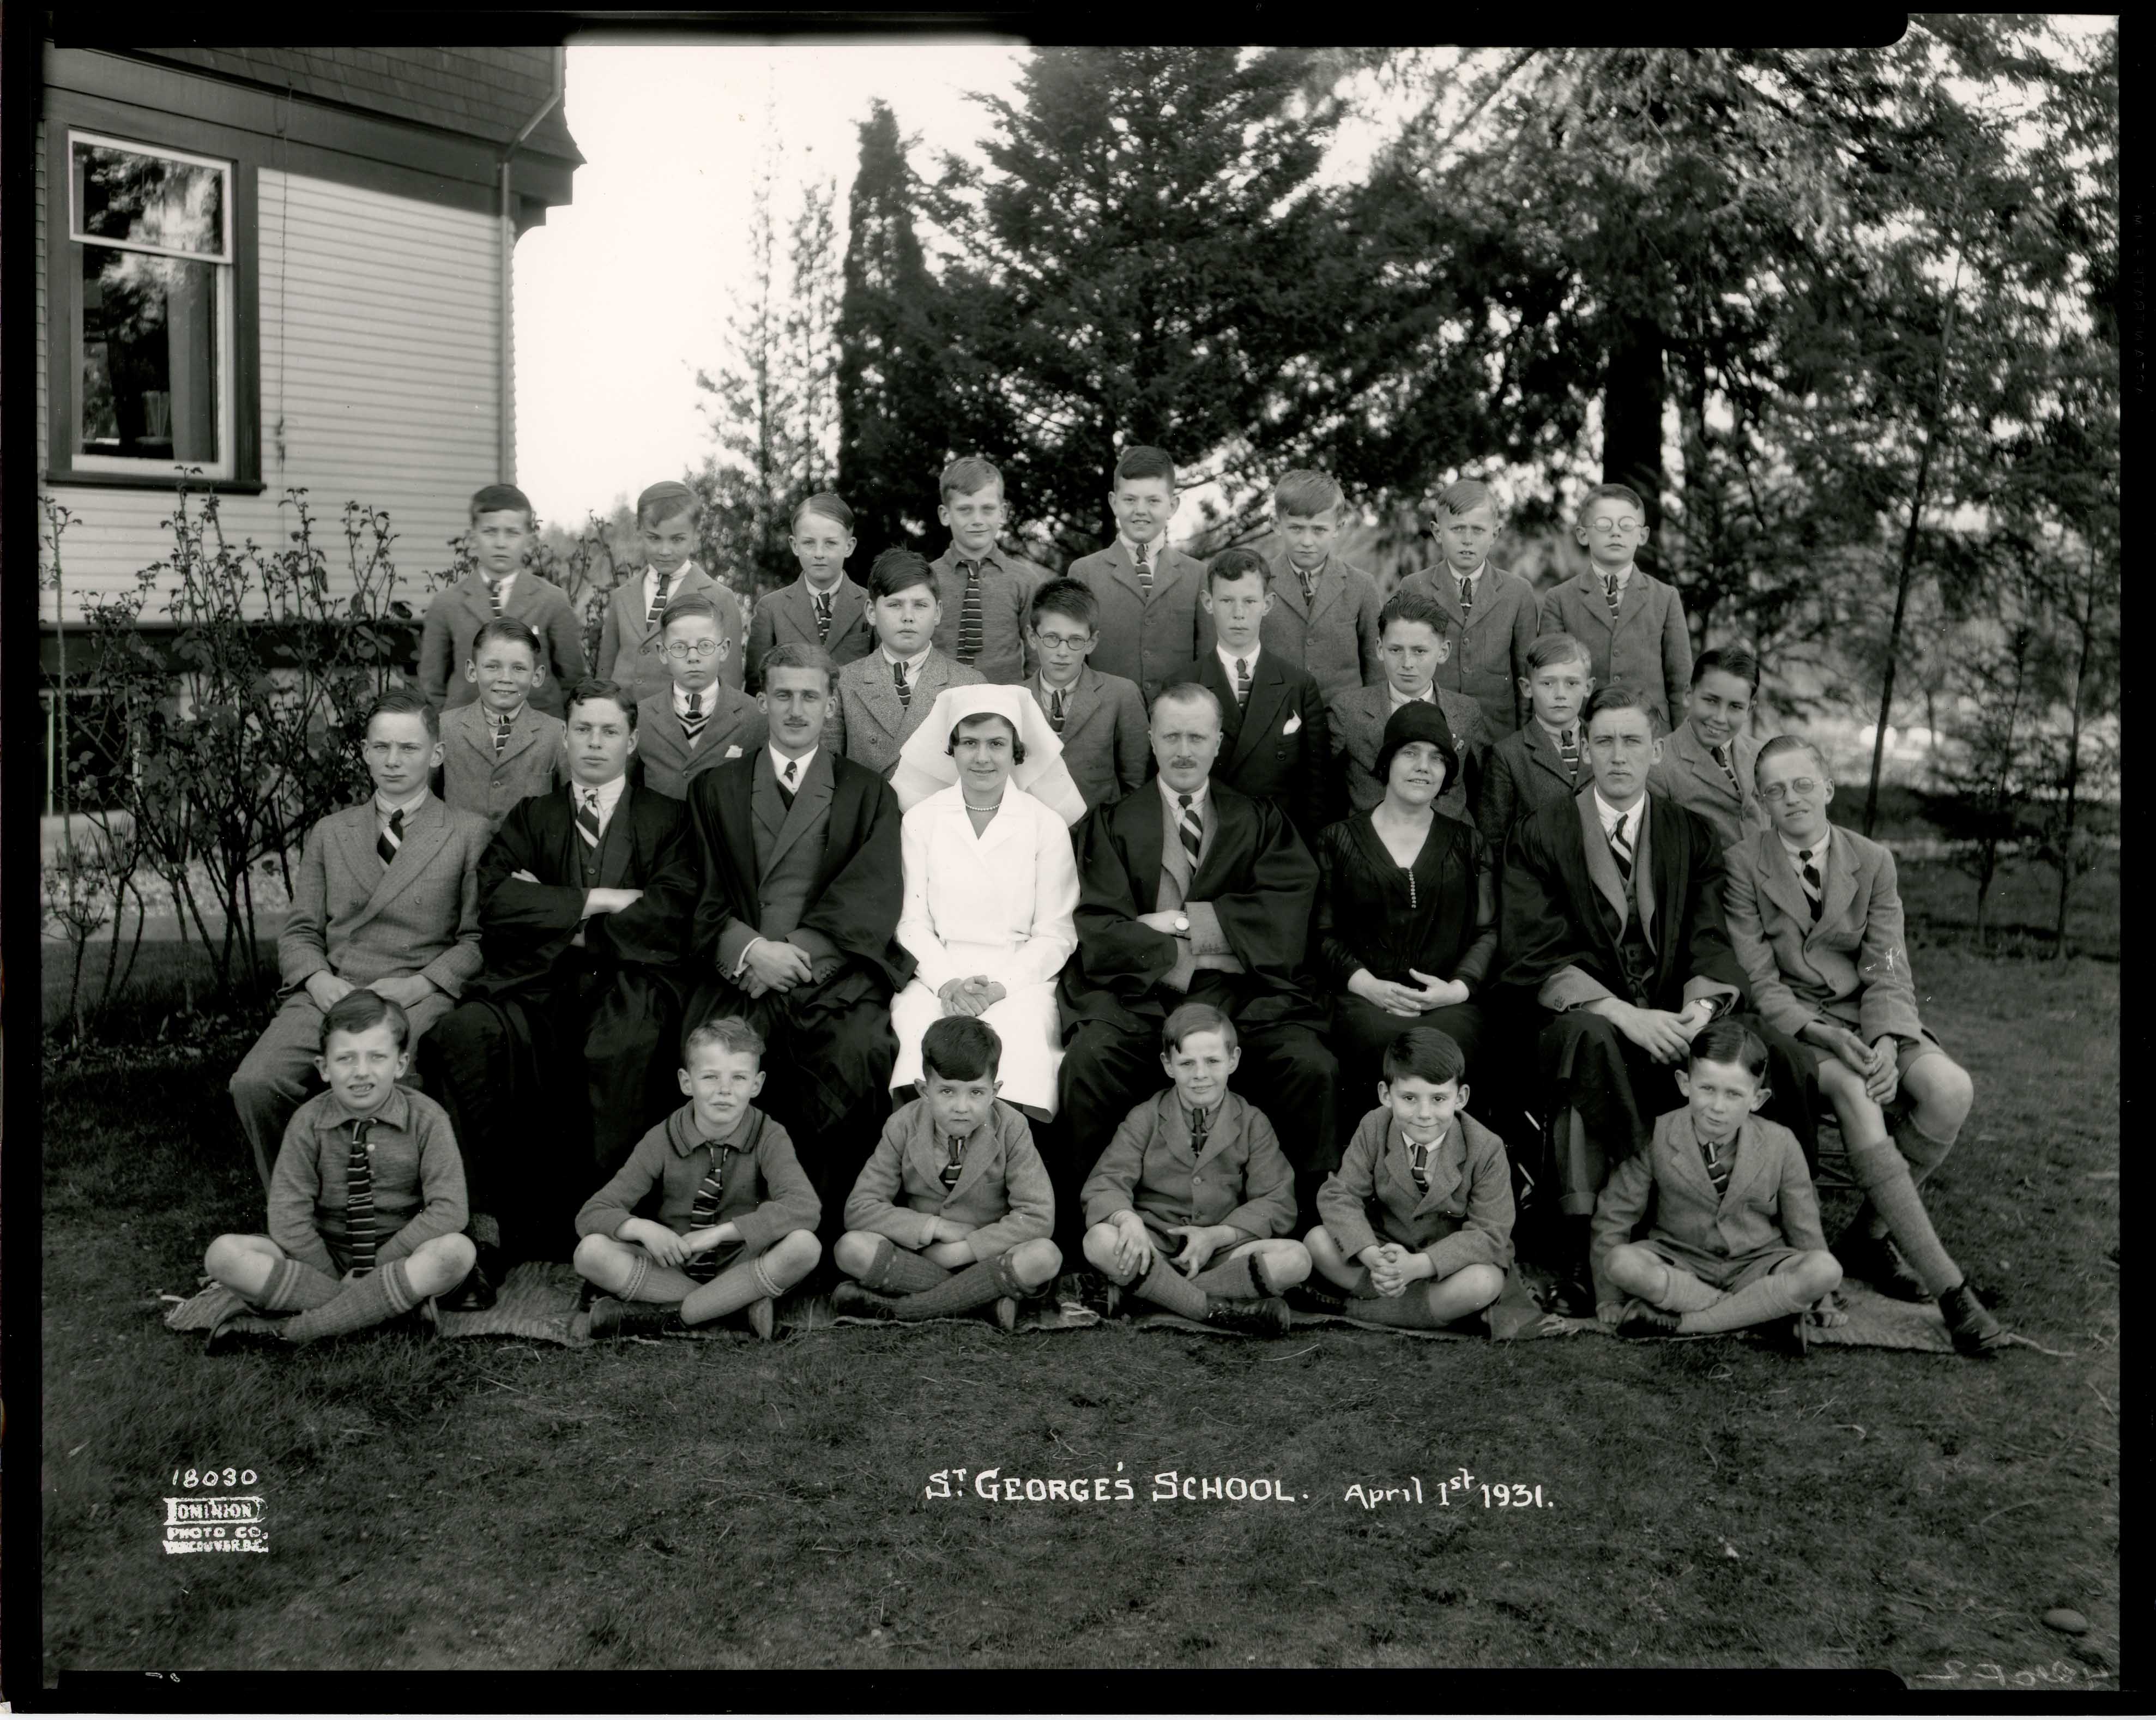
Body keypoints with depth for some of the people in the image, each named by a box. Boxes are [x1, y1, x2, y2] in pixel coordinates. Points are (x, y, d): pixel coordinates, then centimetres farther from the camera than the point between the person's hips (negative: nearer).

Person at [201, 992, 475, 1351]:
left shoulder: (425, 1118, -8)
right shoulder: (308, 1123, -5)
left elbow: (447, 1210, -14)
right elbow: (288, 1218, -9)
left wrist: (377, 1264, -17)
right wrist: (337, 1279, -17)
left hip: (399, 1255, -1)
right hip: (324, 1255, 1)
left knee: (457, 1251, -35)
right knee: (224, 1254, -21)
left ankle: (290, 1330, -26)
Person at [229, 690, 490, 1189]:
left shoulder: (469, 833, 9)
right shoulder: (329, 833, 22)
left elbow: (478, 938, 3)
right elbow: (299, 931, 18)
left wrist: (417, 985, -11)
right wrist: (318, 980, -4)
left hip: (418, 998, -3)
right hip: (328, 993, 4)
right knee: (254, 1084, -23)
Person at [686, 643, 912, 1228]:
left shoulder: (868, 792, 16)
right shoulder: (715, 788, 21)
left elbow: (874, 895, 2)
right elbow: (703, 895, 10)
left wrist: (798, 950, -12)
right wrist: (750, 948, -9)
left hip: (835, 975, -1)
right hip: (741, 979, 1)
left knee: (854, 1059, -31)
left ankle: (822, 1227, -16)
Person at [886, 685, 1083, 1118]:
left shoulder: (1047, 825, 8)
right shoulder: (921, 820, 12)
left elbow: (1055, 933, 5)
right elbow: (913, 922, 8)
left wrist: (1000, 986, -11)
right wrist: (946, 983, -10)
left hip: (1020, 977, 0)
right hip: (936, 975, 1)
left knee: (1019, 1032, -33)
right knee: (921, 1031, -32)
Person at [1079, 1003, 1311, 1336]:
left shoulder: (1252, 1123, 6)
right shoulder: (1144, 1119, 4)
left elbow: (1277, 1203, 0)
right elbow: (1105, 1184, -7)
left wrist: (1218, 1236, -16)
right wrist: (1127, 1219, -30)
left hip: (1225, 1248, 1)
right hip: (1154, 1245, -1)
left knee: (1296, 1259, -27)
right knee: (1100, 1241, -33)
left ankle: (1145, 1291, -24)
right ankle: (1219, 1309, -27)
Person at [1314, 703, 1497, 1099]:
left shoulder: (1468, 843, 20)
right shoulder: (1340, 840, 16)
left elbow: (1488, 930, 13)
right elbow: (1323, 932, 8)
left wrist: (1459, 986, -7)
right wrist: (1367, 984, -9)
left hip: (1448, 1002, 1)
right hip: (1364, 997, -1)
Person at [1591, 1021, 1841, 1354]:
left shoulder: (1780, 1145, -8)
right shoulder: (1656, 1139, -12)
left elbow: (1803, 1226, 4)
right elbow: (1614, 1217, -5)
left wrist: (1820, 1297, 7)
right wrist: (1608, 1299, -4)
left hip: (1756, 1264, 1)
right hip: (1681, 1261, -1)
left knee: (1827, 1270, -29)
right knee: (1620, 1262, -32)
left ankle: (1680, 1322, -27)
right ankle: (1770, 1310, -23)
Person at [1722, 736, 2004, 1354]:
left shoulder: (1873, 860, 6)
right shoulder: (1743, 864, -1)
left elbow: (1887, 973, 0)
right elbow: (1760, 980, -6)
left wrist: (1885, 1044, -20)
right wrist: (1823, 1034, -22)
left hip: (1871, 1017, 3)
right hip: (1793, 1022, -3)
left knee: (1950, 1088, -26)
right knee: (1855, 1094, -34)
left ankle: (1870, 1233, -6)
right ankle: (1947, 1284, -31)